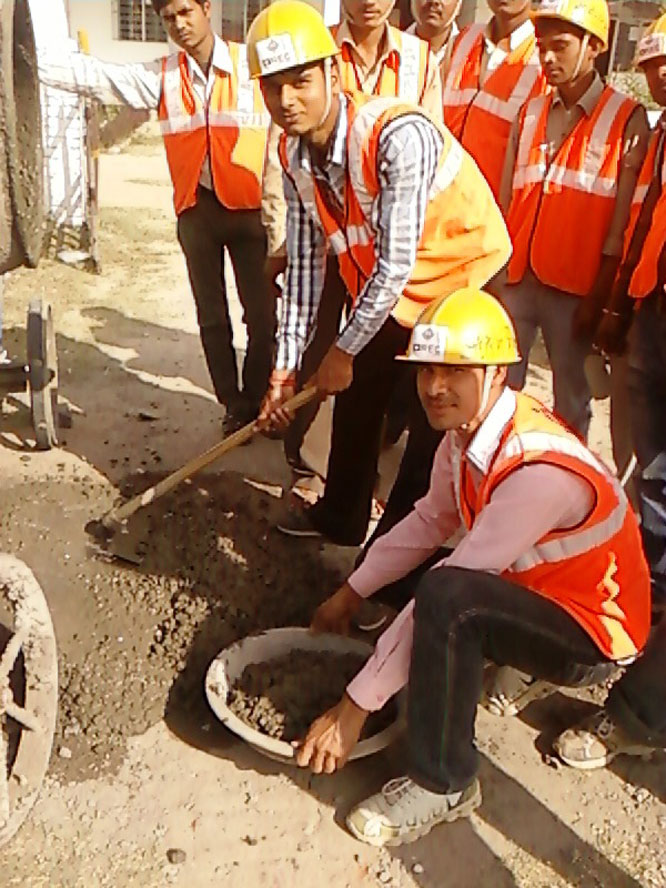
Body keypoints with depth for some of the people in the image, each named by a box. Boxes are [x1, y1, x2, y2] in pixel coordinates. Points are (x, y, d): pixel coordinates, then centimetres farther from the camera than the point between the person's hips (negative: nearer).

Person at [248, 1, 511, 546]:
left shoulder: (399, 135, -32)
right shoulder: (295, 155, -9)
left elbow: (396, 262, -28)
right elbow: (305, 263, -5)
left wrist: (344, 351, -17)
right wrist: (286, 367, -6)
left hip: (463, 275, -7)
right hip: (385, 289, 7)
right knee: (356, 397, 14)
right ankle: (341, 517, 36)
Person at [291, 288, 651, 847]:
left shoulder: (540, 471, -34)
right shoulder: (468, 428, -9)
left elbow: (447, 594, -35)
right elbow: (431, 520, 5)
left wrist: (355, 707, -30)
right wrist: (352, 593, 6)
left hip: (594, 636, -8)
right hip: (527, 586, 9)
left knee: (448, 596, -35)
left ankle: (443, 785, -15)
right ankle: (502, 665, 12)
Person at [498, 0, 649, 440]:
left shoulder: (627, 119, -2)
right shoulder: (530, 112, 11)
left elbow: (623, 220, -5)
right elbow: (506, 200, 11)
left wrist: (599, 295, -8)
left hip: (574, 286, -4)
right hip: (516, 277, 4)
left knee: (570, 395, 8)